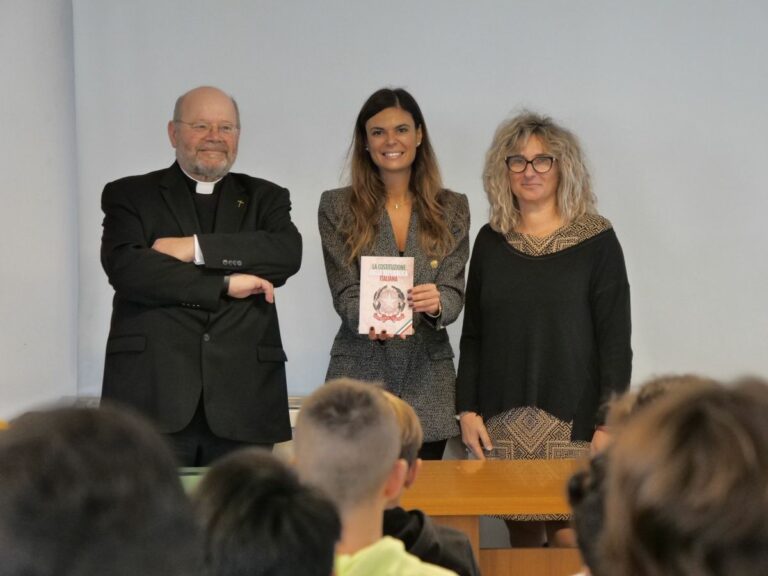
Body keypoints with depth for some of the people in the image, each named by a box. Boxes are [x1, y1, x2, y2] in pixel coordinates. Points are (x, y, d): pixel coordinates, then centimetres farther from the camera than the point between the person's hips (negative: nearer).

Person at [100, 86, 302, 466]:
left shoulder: (265, 198, 17)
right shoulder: (129, 196, 11)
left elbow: (288, 253, -3)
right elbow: (124, 267, -7)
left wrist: (195, 247, -10)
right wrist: (225, 284, -9)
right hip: (153, 398, -1)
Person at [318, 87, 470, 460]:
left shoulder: (451, 208, 8)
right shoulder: (337, 207, 3)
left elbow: (454, 290, 1)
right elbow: (344, 292, -2)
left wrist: (436, 303, -23)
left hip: (428, 382, 2)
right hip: (360, 376, -1)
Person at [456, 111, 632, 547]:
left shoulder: (596, 240, -1)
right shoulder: (490, 241, 10)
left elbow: (615, 339, -3)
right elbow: (473, 335, 13)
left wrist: (609, 423, -9)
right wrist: (468, 410, 4)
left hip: (572, 421, -3)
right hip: (502, 423, 3)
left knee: (570, 538, -10)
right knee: (521, 535, 5)